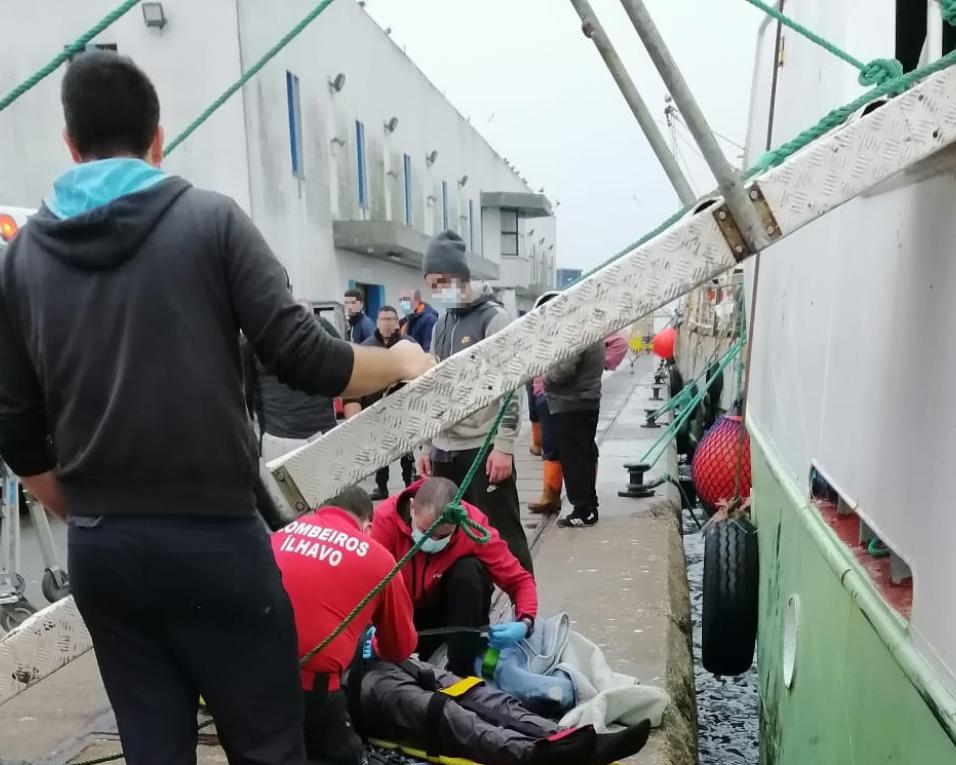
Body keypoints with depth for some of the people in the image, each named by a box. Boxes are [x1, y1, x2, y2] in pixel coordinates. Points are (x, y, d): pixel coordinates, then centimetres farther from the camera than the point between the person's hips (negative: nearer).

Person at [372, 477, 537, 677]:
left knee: (469, 570, -30)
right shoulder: (386, 518, -27)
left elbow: (519, 580, -18)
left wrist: (525, 623, -36)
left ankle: (462, 671, -20)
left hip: (447, 609, 1)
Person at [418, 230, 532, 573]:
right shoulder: (442, 325, 15)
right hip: (445, 450, 7)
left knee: (503, 535, -1)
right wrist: (427, 445, 14)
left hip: (485, 449, -7)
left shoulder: (493, 318, -6)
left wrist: (504, 446, -18)